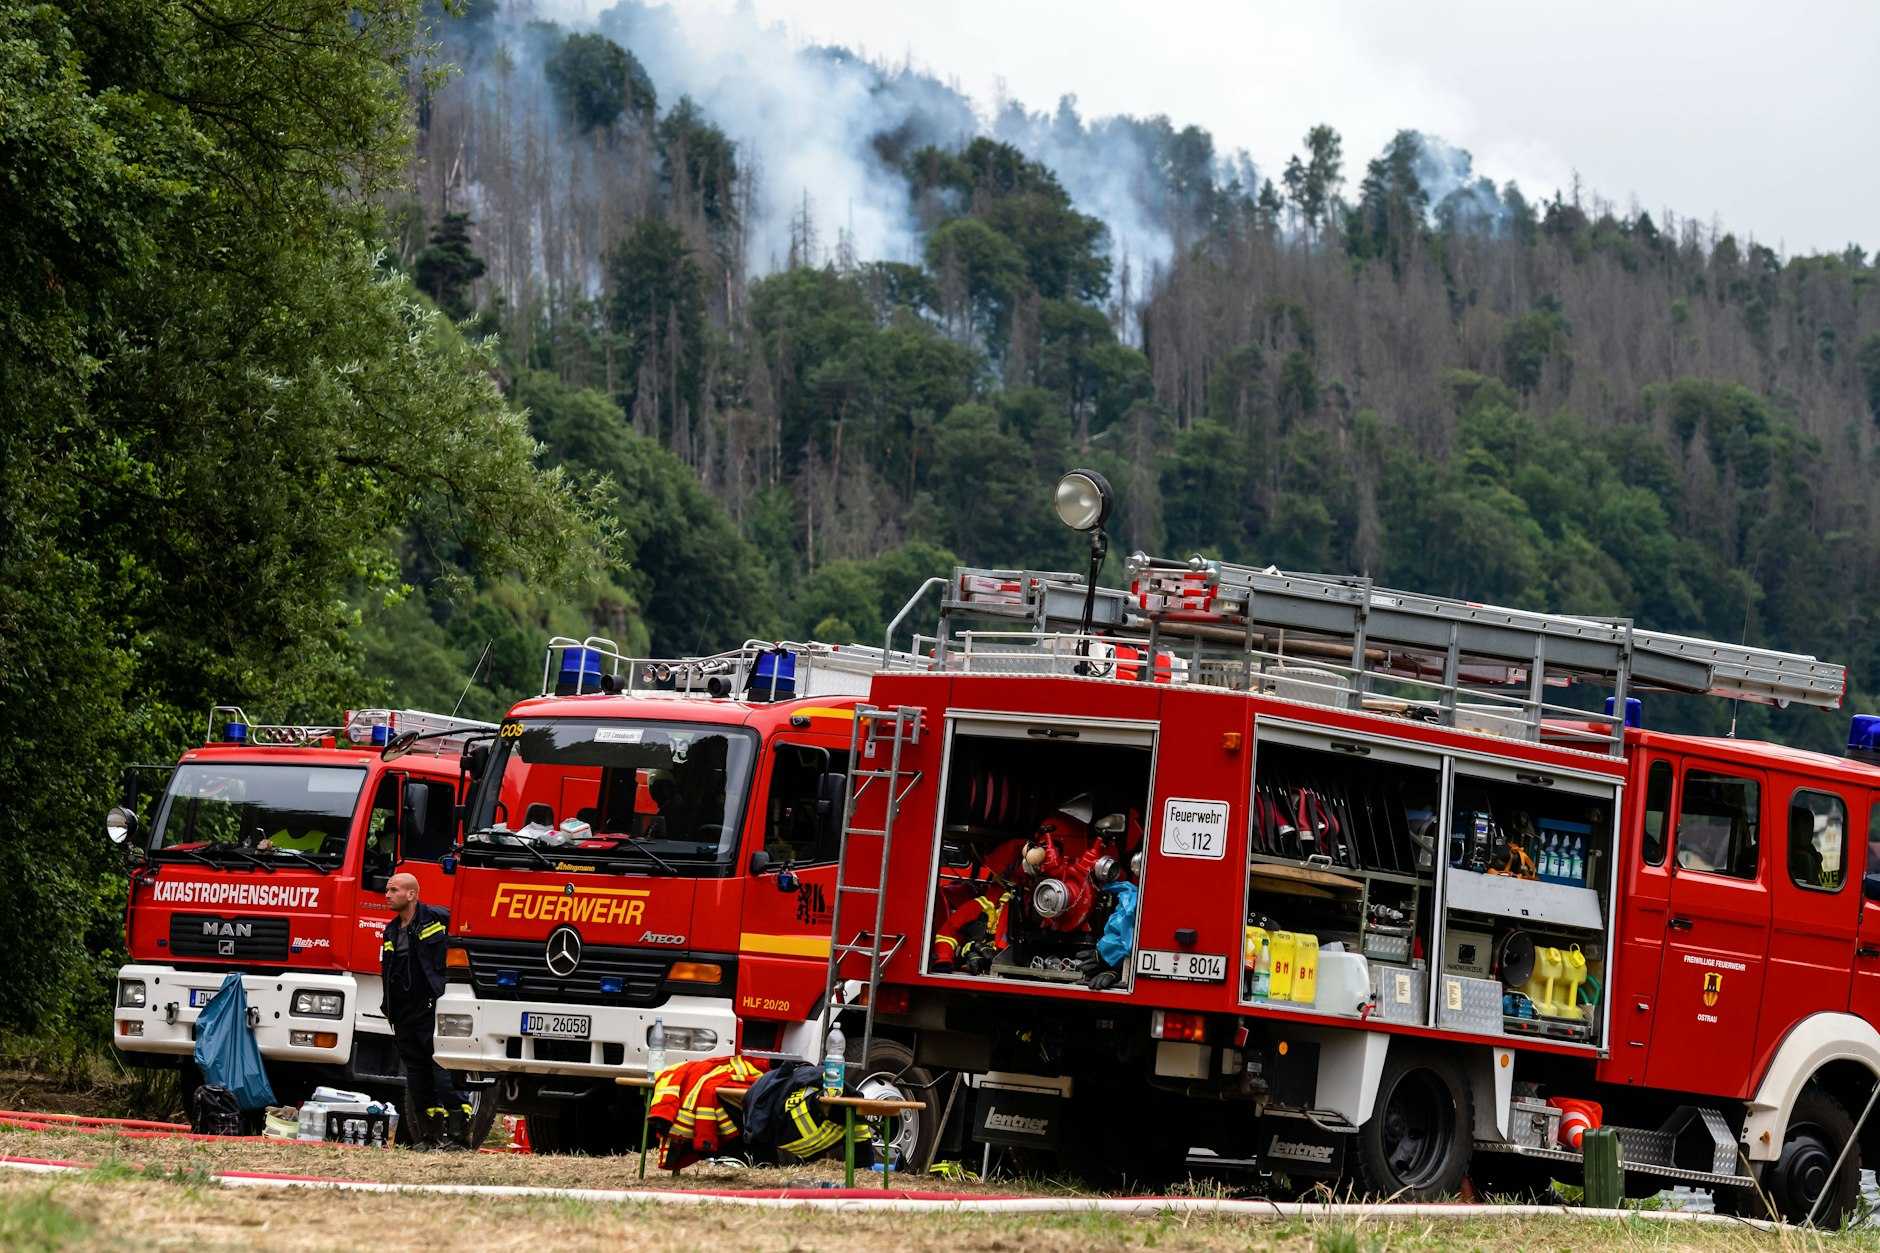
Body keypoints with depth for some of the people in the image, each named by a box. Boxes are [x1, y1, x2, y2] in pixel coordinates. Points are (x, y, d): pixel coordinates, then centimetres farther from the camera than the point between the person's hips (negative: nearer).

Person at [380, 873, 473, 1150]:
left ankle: (458, 1134, -12)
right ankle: (429, 1134, 15)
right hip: (405, 1017, 7)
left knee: (444, 1073, -12)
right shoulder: (391, 931, 17)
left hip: (434, 1011, -7)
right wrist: (388, 1010, 20)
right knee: (417, 1076, 9)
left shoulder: (439, 919, -5)